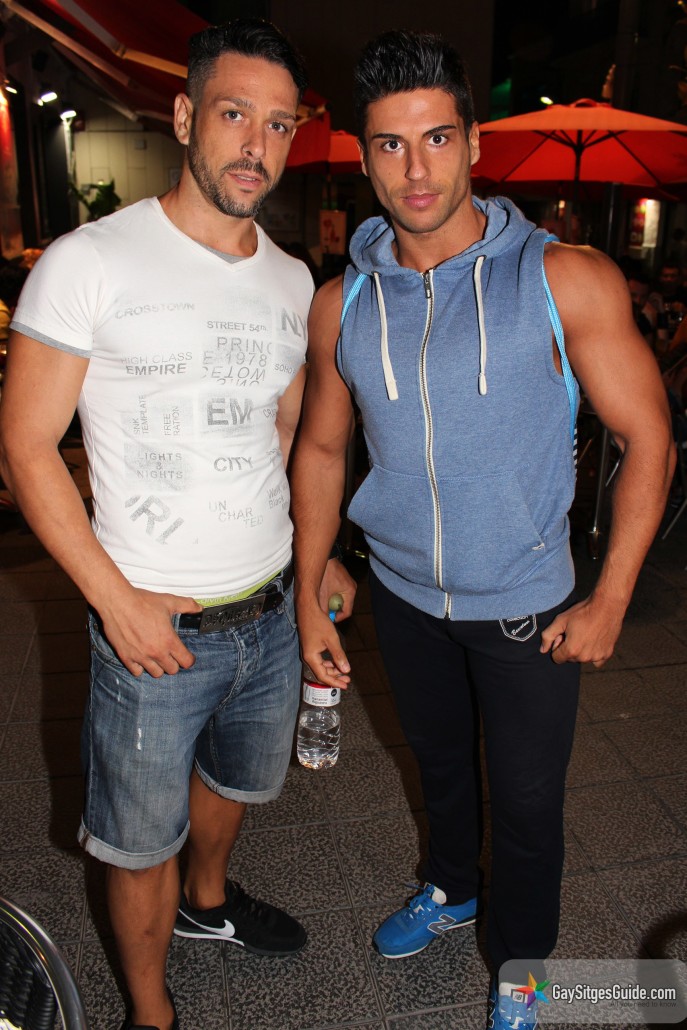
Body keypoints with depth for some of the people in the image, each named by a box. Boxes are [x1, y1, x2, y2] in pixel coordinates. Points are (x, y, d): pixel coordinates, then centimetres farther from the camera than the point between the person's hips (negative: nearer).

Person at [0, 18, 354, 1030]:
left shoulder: (294, 282, 6)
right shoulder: (89, 263, -12)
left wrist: (312, 556, 11)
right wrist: (118, 600, -17)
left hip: (274, 613, 6)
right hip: (154, 626, -5)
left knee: (234, 779, 28)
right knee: (141, 841, 13)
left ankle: (209, 898, 59)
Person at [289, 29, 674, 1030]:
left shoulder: (567, 281, -15)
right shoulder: (342, 305, -6)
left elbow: (647, 438, -10)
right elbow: (321, 450, 4)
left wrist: (610, 600, -12)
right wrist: (309, 600, 4)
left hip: (525, 606, -3)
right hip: (403, 595, 3)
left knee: (528, 802, 14)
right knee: (439, 762, 26)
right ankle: (450, 888, 56)